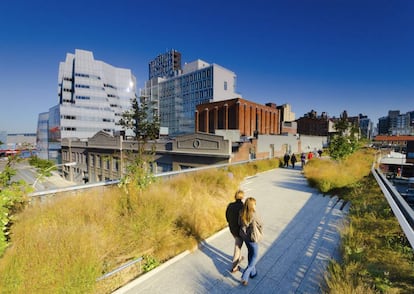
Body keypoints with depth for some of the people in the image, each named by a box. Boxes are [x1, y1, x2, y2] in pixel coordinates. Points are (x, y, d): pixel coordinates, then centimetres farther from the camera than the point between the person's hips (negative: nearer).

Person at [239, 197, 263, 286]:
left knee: (250, 252, 27)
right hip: (252, 237, -5)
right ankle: (245, 276, 12)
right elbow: (261, 224, -13)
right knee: (255, 256, 17)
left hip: (244, 235, 5)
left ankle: (252, 272, 44)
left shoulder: (242, 213, -16)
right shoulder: (254, 215, -32)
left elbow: (240, 224, -1)